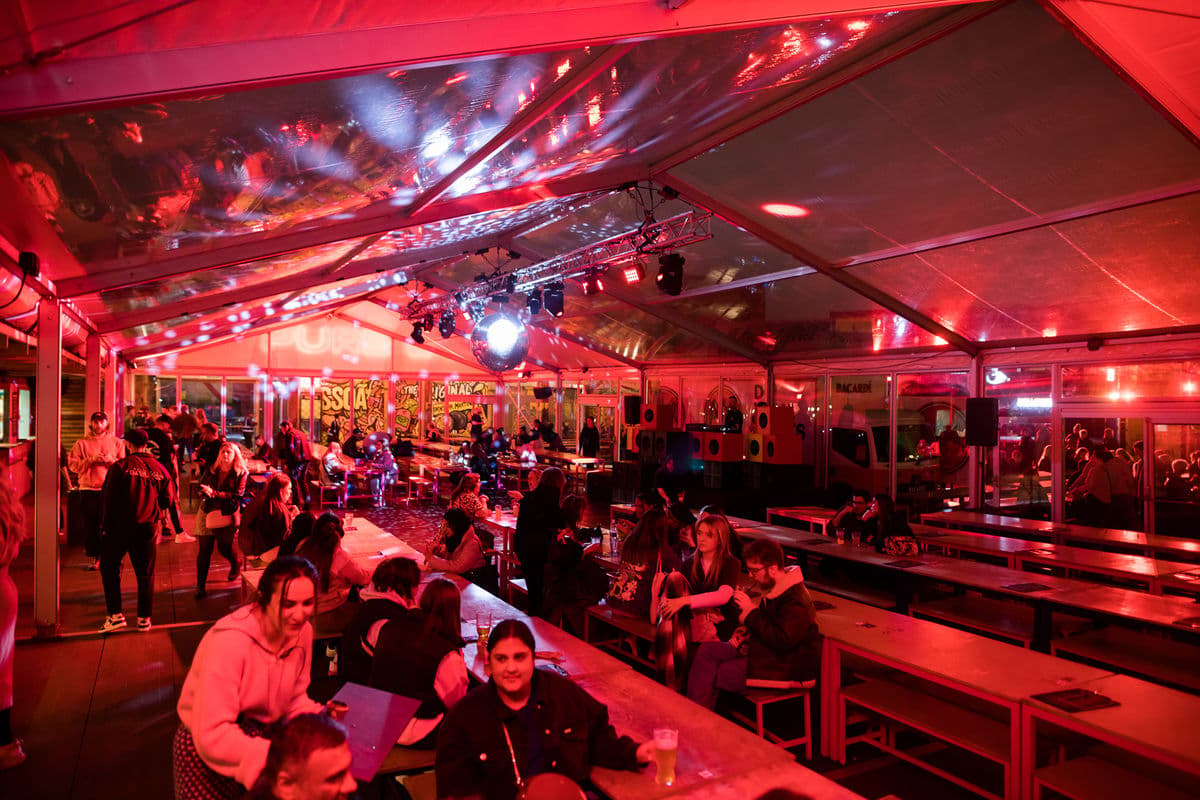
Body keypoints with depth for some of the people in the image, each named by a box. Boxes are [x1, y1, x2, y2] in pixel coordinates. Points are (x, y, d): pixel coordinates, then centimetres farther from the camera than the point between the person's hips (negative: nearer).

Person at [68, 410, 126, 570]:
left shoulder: (117, 442, 10)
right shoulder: (81, 443, 9)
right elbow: (73, 465, 1)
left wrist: (111, 460, -11)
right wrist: (91, 460, -12)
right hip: (88, 490, 1)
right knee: (91, 526, 2)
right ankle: (94, 557, 11)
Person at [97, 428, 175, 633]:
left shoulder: (120, 466, -8)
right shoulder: (159, 469, 1)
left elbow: (108, 497, -9)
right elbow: (168, 499, 3)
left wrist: (105, 525, -1)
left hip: (120, 526, -3)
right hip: (148, 527, 3)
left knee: (109, 568, 12)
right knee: (145, 573, 10)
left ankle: (115, 614, 5)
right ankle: (144, 618, 14)